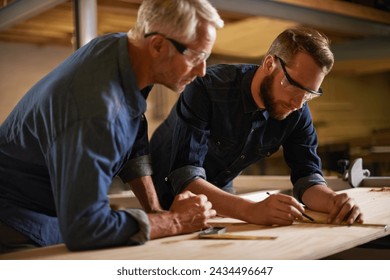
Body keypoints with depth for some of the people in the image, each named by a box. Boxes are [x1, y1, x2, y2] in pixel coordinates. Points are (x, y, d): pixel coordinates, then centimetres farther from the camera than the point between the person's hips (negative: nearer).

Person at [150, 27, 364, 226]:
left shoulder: (297, 112, -13)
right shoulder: (208, 89, -30)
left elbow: (307, 176, -10)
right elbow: (185, 178, -36)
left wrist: (334, 201, -33)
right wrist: (251, 210, -49)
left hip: (220, 198, 3)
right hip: (168, 197, -3)